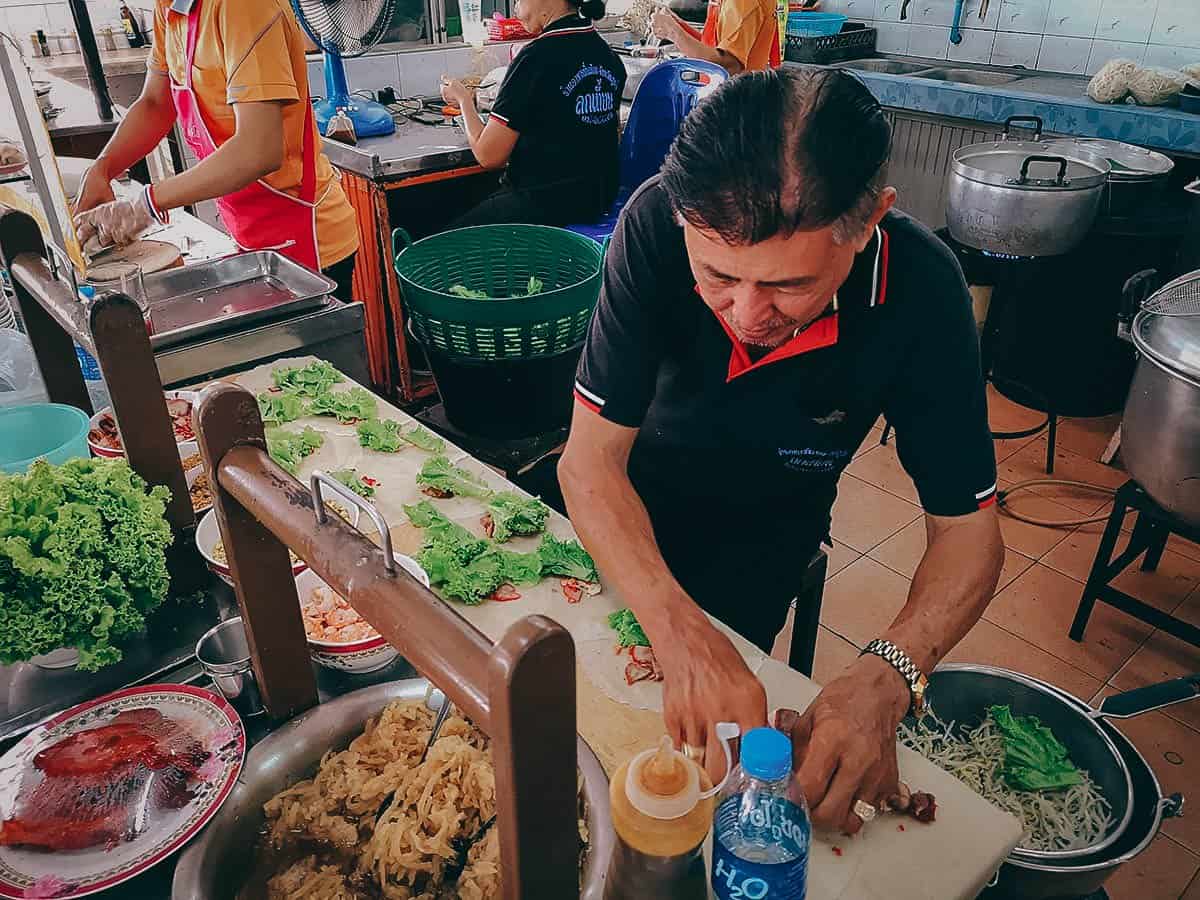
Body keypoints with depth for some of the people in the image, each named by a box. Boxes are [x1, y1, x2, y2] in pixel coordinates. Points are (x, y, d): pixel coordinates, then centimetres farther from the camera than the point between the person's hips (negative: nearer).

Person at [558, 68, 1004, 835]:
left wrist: (889, 677, -41)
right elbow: (592, 459, -30)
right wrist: (679, 632, -46)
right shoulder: (657, 226, -31)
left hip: (762, 534, 0)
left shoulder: (921, 290, -29)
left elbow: (967, 530, -22)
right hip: (627, 504, 1)